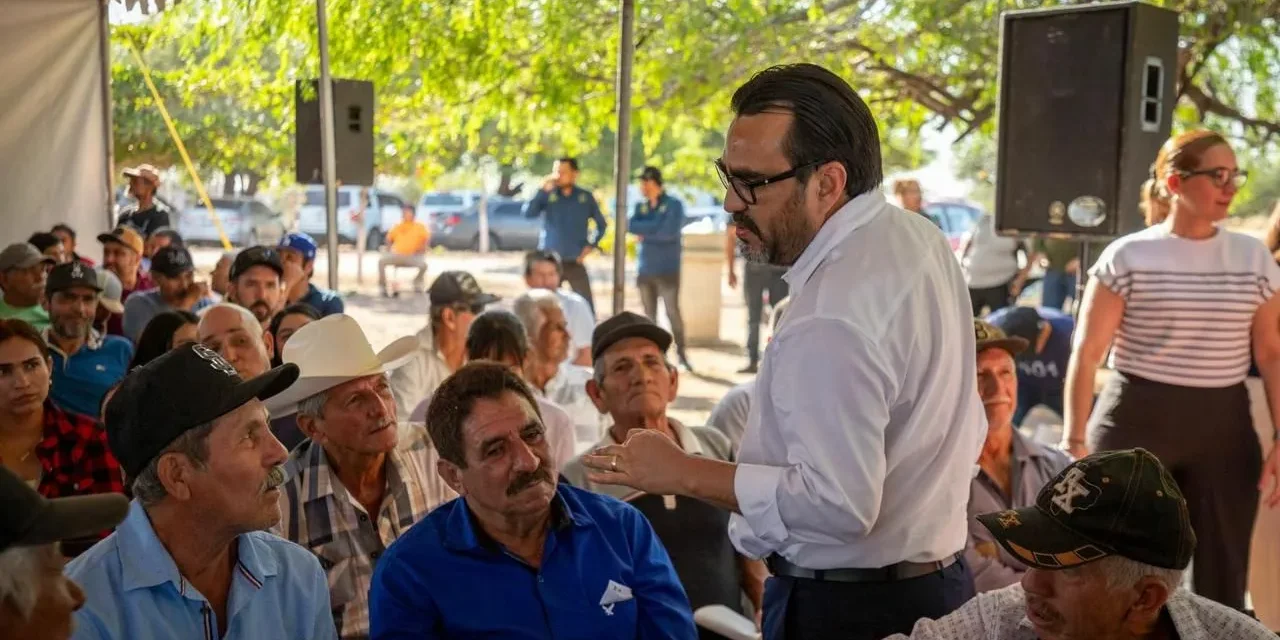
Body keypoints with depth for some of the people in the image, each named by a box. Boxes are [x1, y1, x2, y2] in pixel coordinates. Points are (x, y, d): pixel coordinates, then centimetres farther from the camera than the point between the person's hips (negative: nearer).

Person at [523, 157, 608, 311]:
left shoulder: (585, 197, 3)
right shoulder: (548, 195, -1)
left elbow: (601, 224, 13)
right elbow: (528, 213, -15)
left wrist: (592, 245, 0)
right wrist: (543, 190, -21)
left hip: (575, 262, 0)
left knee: (587, 306, -4)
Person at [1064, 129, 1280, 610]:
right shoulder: (1127, 257, -6)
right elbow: (1086, 355, -6)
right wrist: (1076, 442, -9)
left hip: (1224, 428, 3)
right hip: (1135, 423, -3)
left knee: (1221, 576, 9)